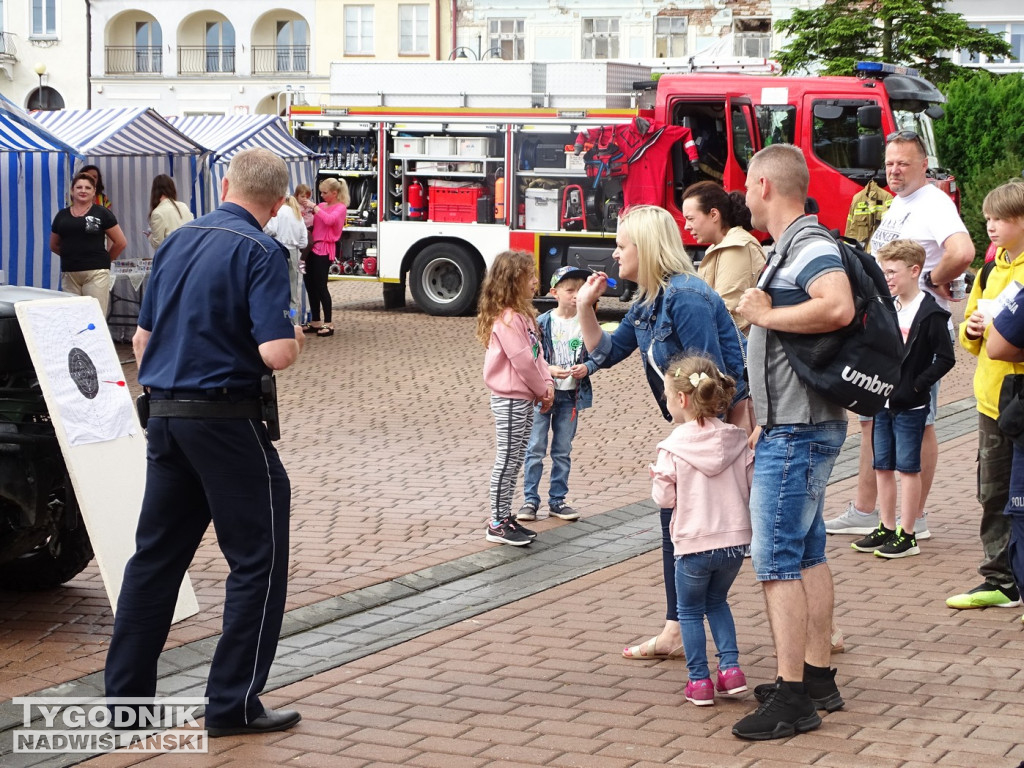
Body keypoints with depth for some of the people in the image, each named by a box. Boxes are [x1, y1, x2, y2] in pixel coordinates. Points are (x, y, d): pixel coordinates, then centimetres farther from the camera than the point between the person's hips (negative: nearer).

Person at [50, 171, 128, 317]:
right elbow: (54, 245, 23)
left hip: (96, 272, -4)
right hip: (69, 274, 4)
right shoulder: (62, 215, 12)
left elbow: (121, 242, 4)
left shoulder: (101, 213, 2)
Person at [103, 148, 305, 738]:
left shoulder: (179, 241, 10)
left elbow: (142, 338, 16)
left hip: (165, 415, 7)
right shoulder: (262, 253, -12)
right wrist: (296, 339, 0)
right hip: (226, 418, -7)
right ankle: (234, 704, 4)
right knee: (258, 558, 4)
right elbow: (276, 353, -21)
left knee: (156, 555, 15)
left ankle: (125, 693, 19)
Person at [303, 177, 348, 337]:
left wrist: (314, 207, -20)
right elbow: (313, 222, 18)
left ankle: (328, 323, -1)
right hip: (314, 247, 8)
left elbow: (330, 220, -24)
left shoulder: (340, 208, -5)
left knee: (320, 286, -8)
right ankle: (316, 322, 18)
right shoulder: (321, 205, 16)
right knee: (310, 284, 9)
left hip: (325, 250, -8)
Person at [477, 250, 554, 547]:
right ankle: (498, 524, 3)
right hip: (510, 400, -10)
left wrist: (547, 384, -1)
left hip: (525, 398, 10)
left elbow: (537, 354, 13)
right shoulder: (507, 319, -19)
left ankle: (505, 516, 22)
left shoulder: (523, 314, 13)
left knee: (515, 460, 14)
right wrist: (541, 391, -9)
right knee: (507, 460, -3)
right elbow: (522, 361, -20)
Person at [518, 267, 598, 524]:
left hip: (571, 396, 2)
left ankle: (557, 500, 19)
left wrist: (587, 367, -15)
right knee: (535, 448, 1)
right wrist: (549, 370, -21)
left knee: (563, 451, 11)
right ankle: (530, 500, 8)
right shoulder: (542, 323, -8)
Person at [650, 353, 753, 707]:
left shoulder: (673, 447, -12)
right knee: (717, 601, 25)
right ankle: (731, 668, 14)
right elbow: (753, 486, 2)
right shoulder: (736, 439, -2)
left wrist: (657, 478, 11)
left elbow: (664, 498, -8)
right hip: (735, 540, 4)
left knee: (690, 611, 14)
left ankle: (699, 681, 13)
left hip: (694, 544, -4)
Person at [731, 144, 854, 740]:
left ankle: (793, 700, -6)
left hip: (796, 432, -11)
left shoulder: (809, 243, -17)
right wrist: (766, 421, 22)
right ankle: (818, 678, 24)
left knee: (777, 560, -8)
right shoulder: (792, 246, 15)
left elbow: (839, 308, -35)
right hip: (795, 427, 11)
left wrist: (765, 315, -22)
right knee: (808, 555, 15)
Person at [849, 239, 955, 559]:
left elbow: (945, 359, -14)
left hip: (910, 406, -7)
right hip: (882, 402, 7)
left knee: (908, 468, -1)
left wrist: (915, 386, -17)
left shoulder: (930, 313, -12)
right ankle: (887, 529, 21)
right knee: (882, 467, 12)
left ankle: (907, 536, 5)